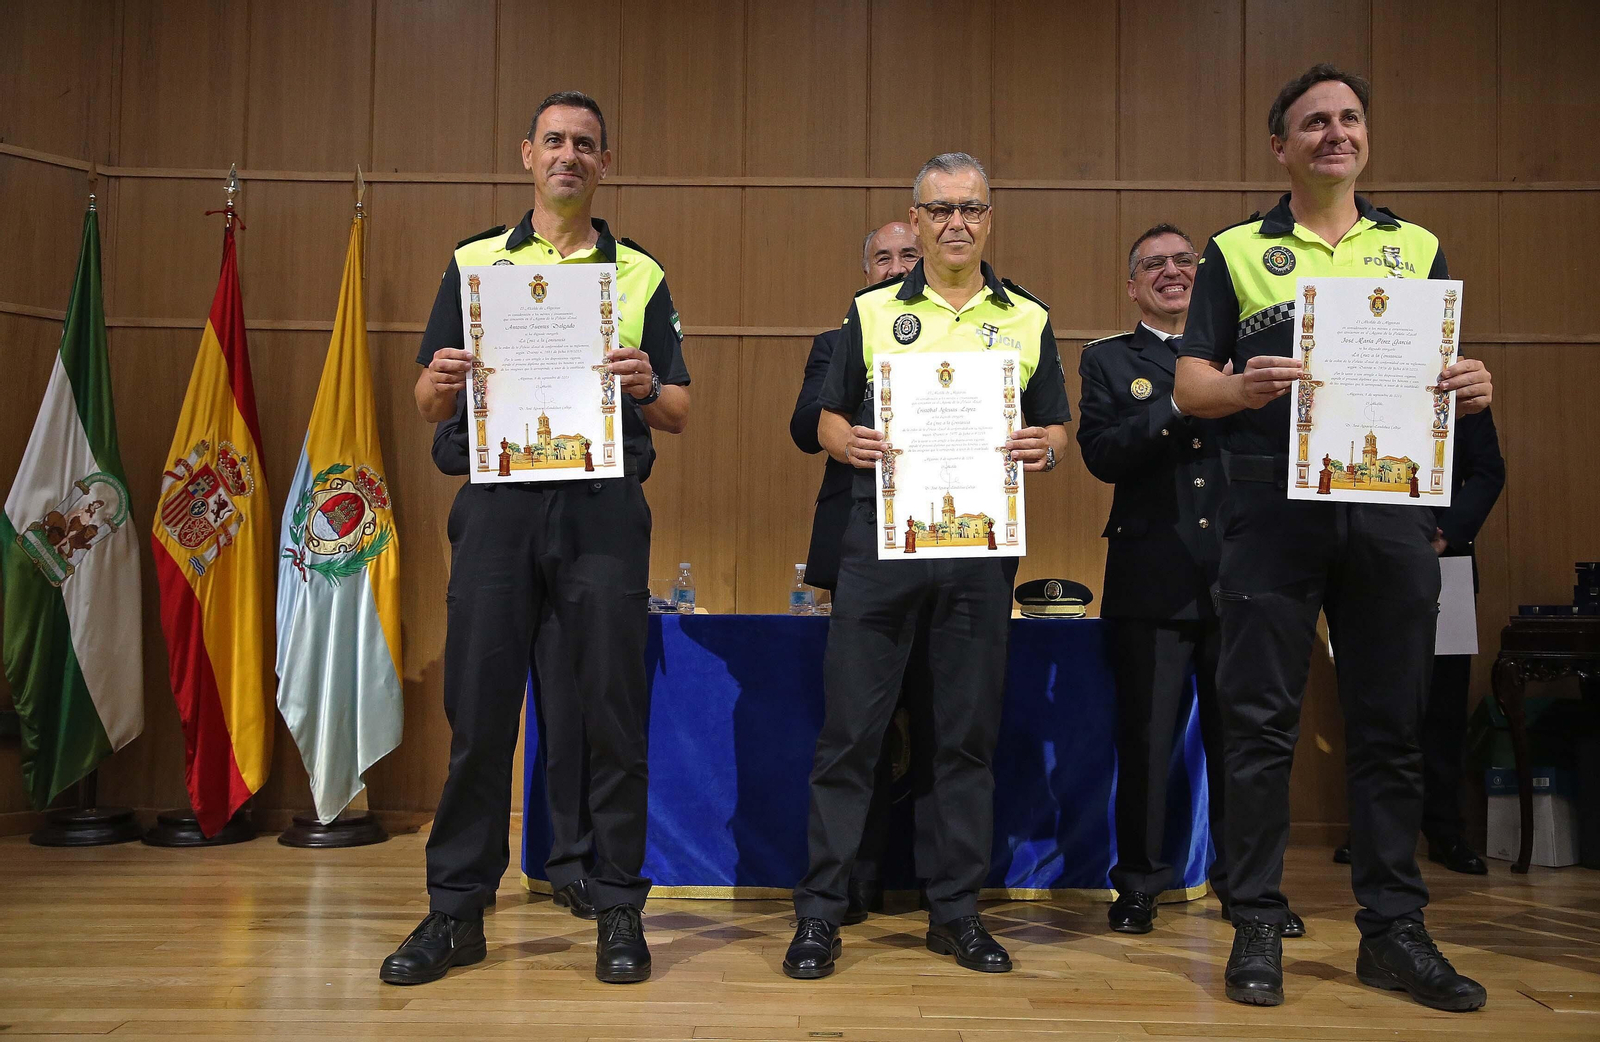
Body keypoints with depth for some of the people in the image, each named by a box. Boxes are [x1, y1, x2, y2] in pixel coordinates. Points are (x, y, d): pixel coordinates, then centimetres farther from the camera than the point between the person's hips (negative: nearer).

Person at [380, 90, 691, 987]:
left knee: (609, 712, 1)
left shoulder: (641, 276, 14)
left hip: (603, 508, 0)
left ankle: (620, 909, 13)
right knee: (478, 710, 3)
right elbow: (429, 403, 11)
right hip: (497, 502, 1)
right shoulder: (473, 264, 15)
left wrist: (646, 390, -12)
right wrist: (442, 383, -11)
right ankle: (457, 911, 15)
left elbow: (679, 414, 10)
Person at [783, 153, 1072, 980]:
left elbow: (1056, 428, 13)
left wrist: (1044, 446, -10)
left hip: (981, 543, 2)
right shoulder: (871, 313, 10)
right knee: (850, 727, -1)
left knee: (968, 732, 7)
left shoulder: (1027, 320, 13)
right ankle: (819, 910, 10)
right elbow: (829, 420, 9)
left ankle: (956, 911, 20)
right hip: (881, 534, -1)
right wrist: (850, 442, -13)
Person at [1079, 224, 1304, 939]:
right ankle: (1137, 883, 18)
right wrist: (1182, 405, -16)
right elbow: (1101, 455, -8)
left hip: (1237, 576, 2)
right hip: (1153, 579, -2)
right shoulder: (1108, 361, 8)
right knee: (1145, 738, 4)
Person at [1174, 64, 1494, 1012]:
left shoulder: (1417, 248, 17)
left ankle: (1394, 931, 19)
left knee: (1392, 726, 6)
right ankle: (1258, 925, 12)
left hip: (1391, 509, 3)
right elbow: (1191, 384, 3)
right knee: (1261, 721, 0)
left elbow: (1448, 375, 17)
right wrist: (1243, 386, -18)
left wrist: (1473, 388, -6)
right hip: (1273, 508, -2)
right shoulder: (1237, 252, 10)